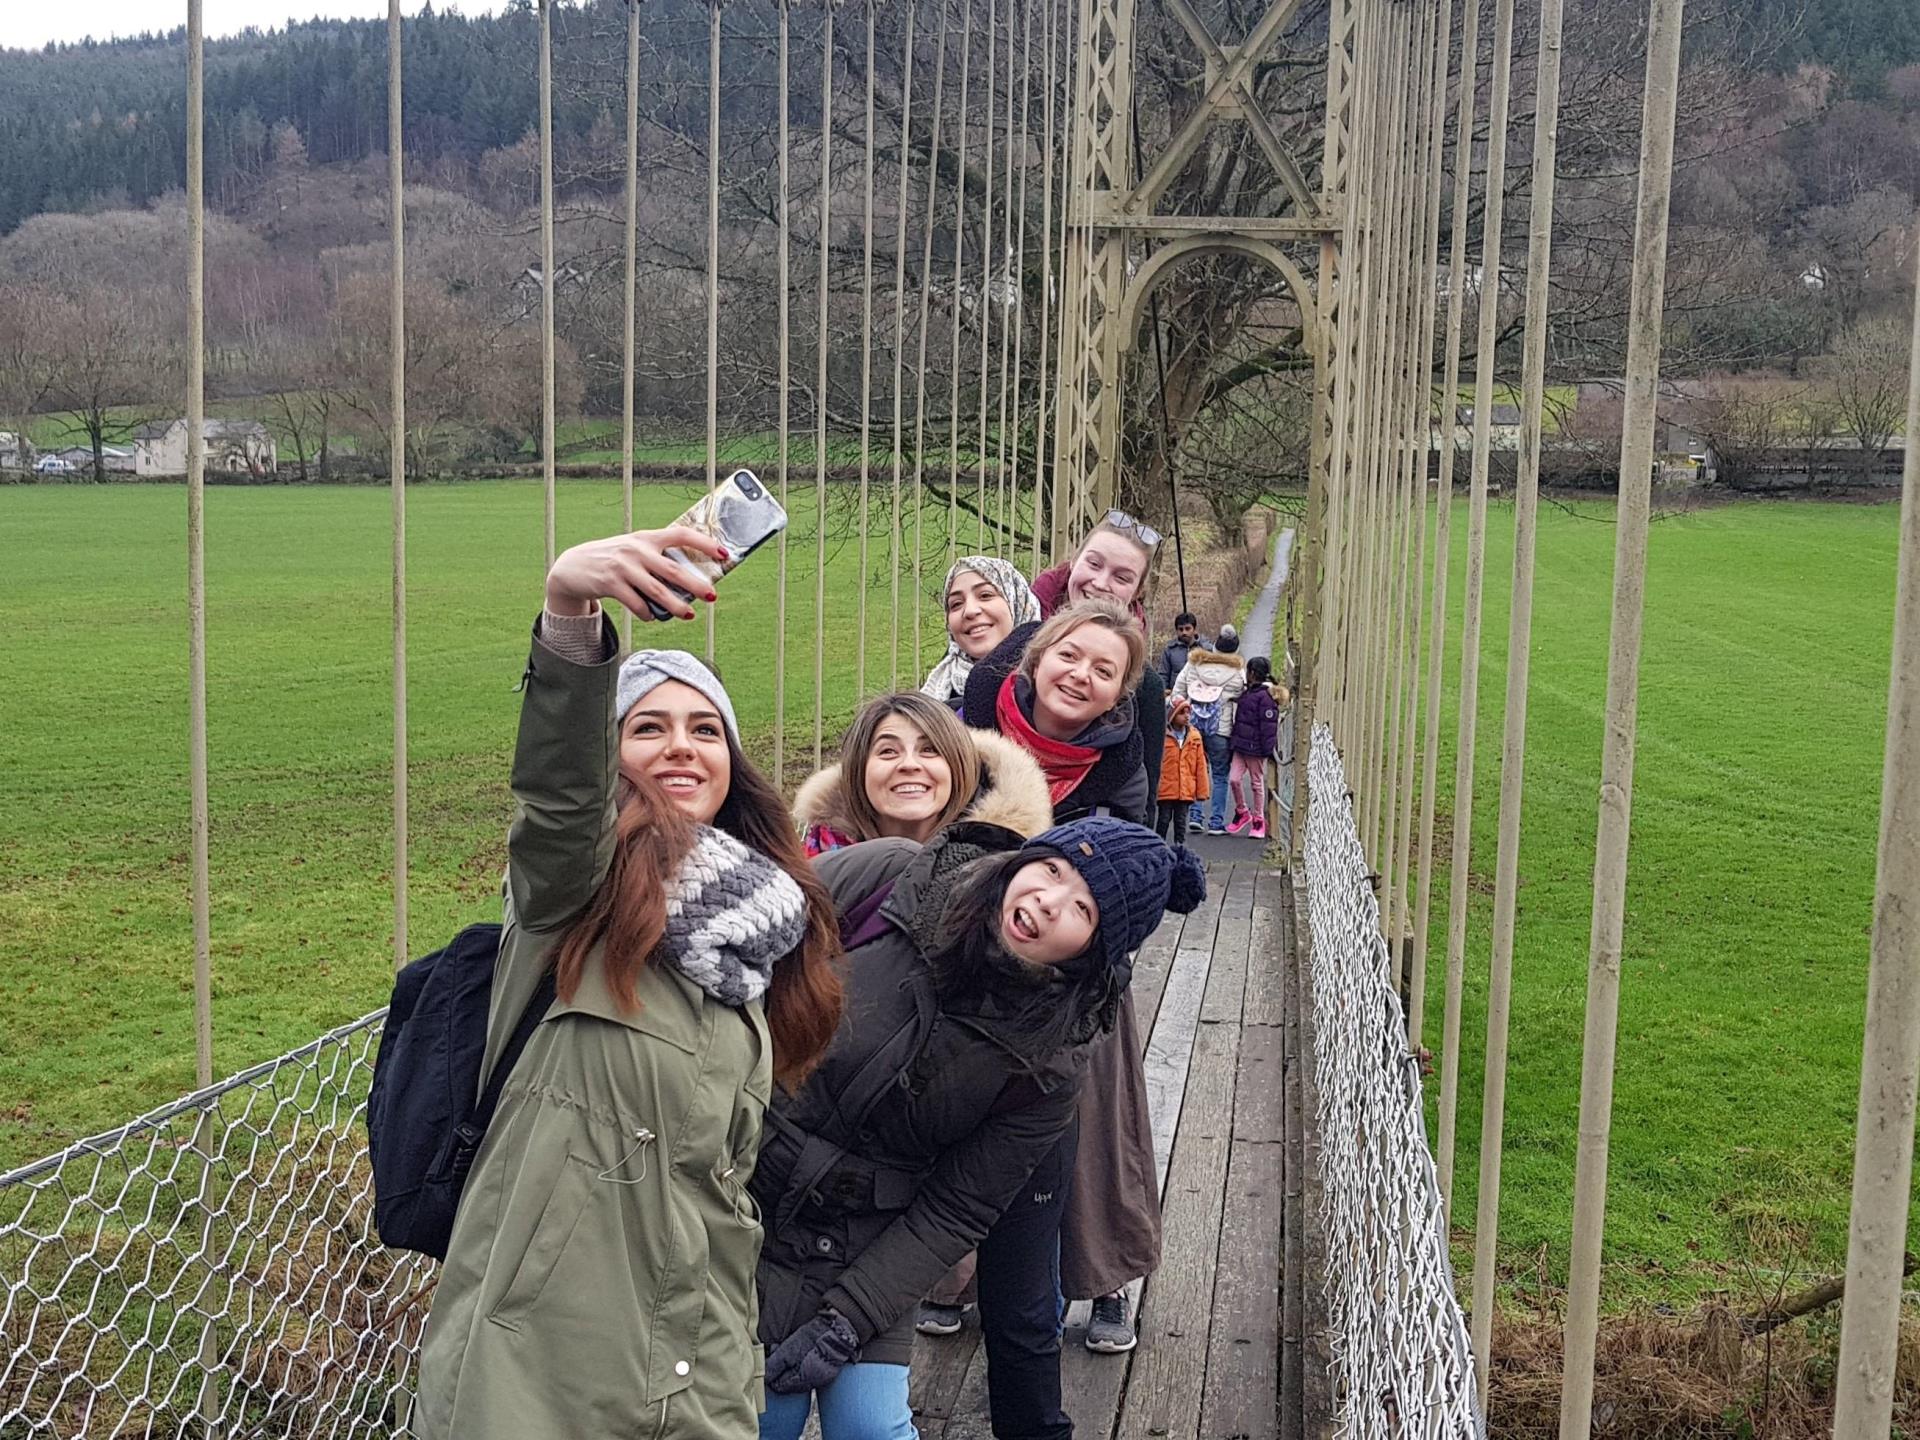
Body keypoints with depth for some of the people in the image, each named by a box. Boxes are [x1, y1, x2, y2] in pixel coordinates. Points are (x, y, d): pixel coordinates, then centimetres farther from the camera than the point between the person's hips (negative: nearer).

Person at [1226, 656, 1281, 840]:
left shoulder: (1265, 697, -15)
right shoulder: (1246, 693, 12)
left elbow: (1269, 726, -15)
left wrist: (1268, 749, -16)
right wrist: (1234, 740, 23)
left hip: (1255, 748, -7)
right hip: (1240, 745, 7)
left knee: (1257, 783, 4)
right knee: (1234, 779, -1)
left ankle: (1258, 820, 16)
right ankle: (1242, 811, 18)